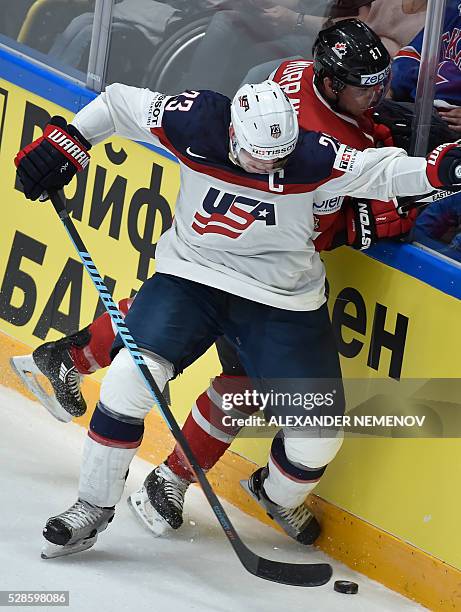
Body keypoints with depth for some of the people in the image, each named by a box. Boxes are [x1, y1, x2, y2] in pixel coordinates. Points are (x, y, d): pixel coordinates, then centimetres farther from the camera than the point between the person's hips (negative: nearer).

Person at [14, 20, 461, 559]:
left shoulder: (313, 156, -19)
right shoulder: (195, 123, -16)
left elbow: (382, 171, -21)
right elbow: (118, 102, -3)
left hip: (281, 301, 0)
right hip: (191, 274, 0)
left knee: (318, 432, -5)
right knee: (132, 373, -21)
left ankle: (277, 495, 32)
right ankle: (94, 506, -3)